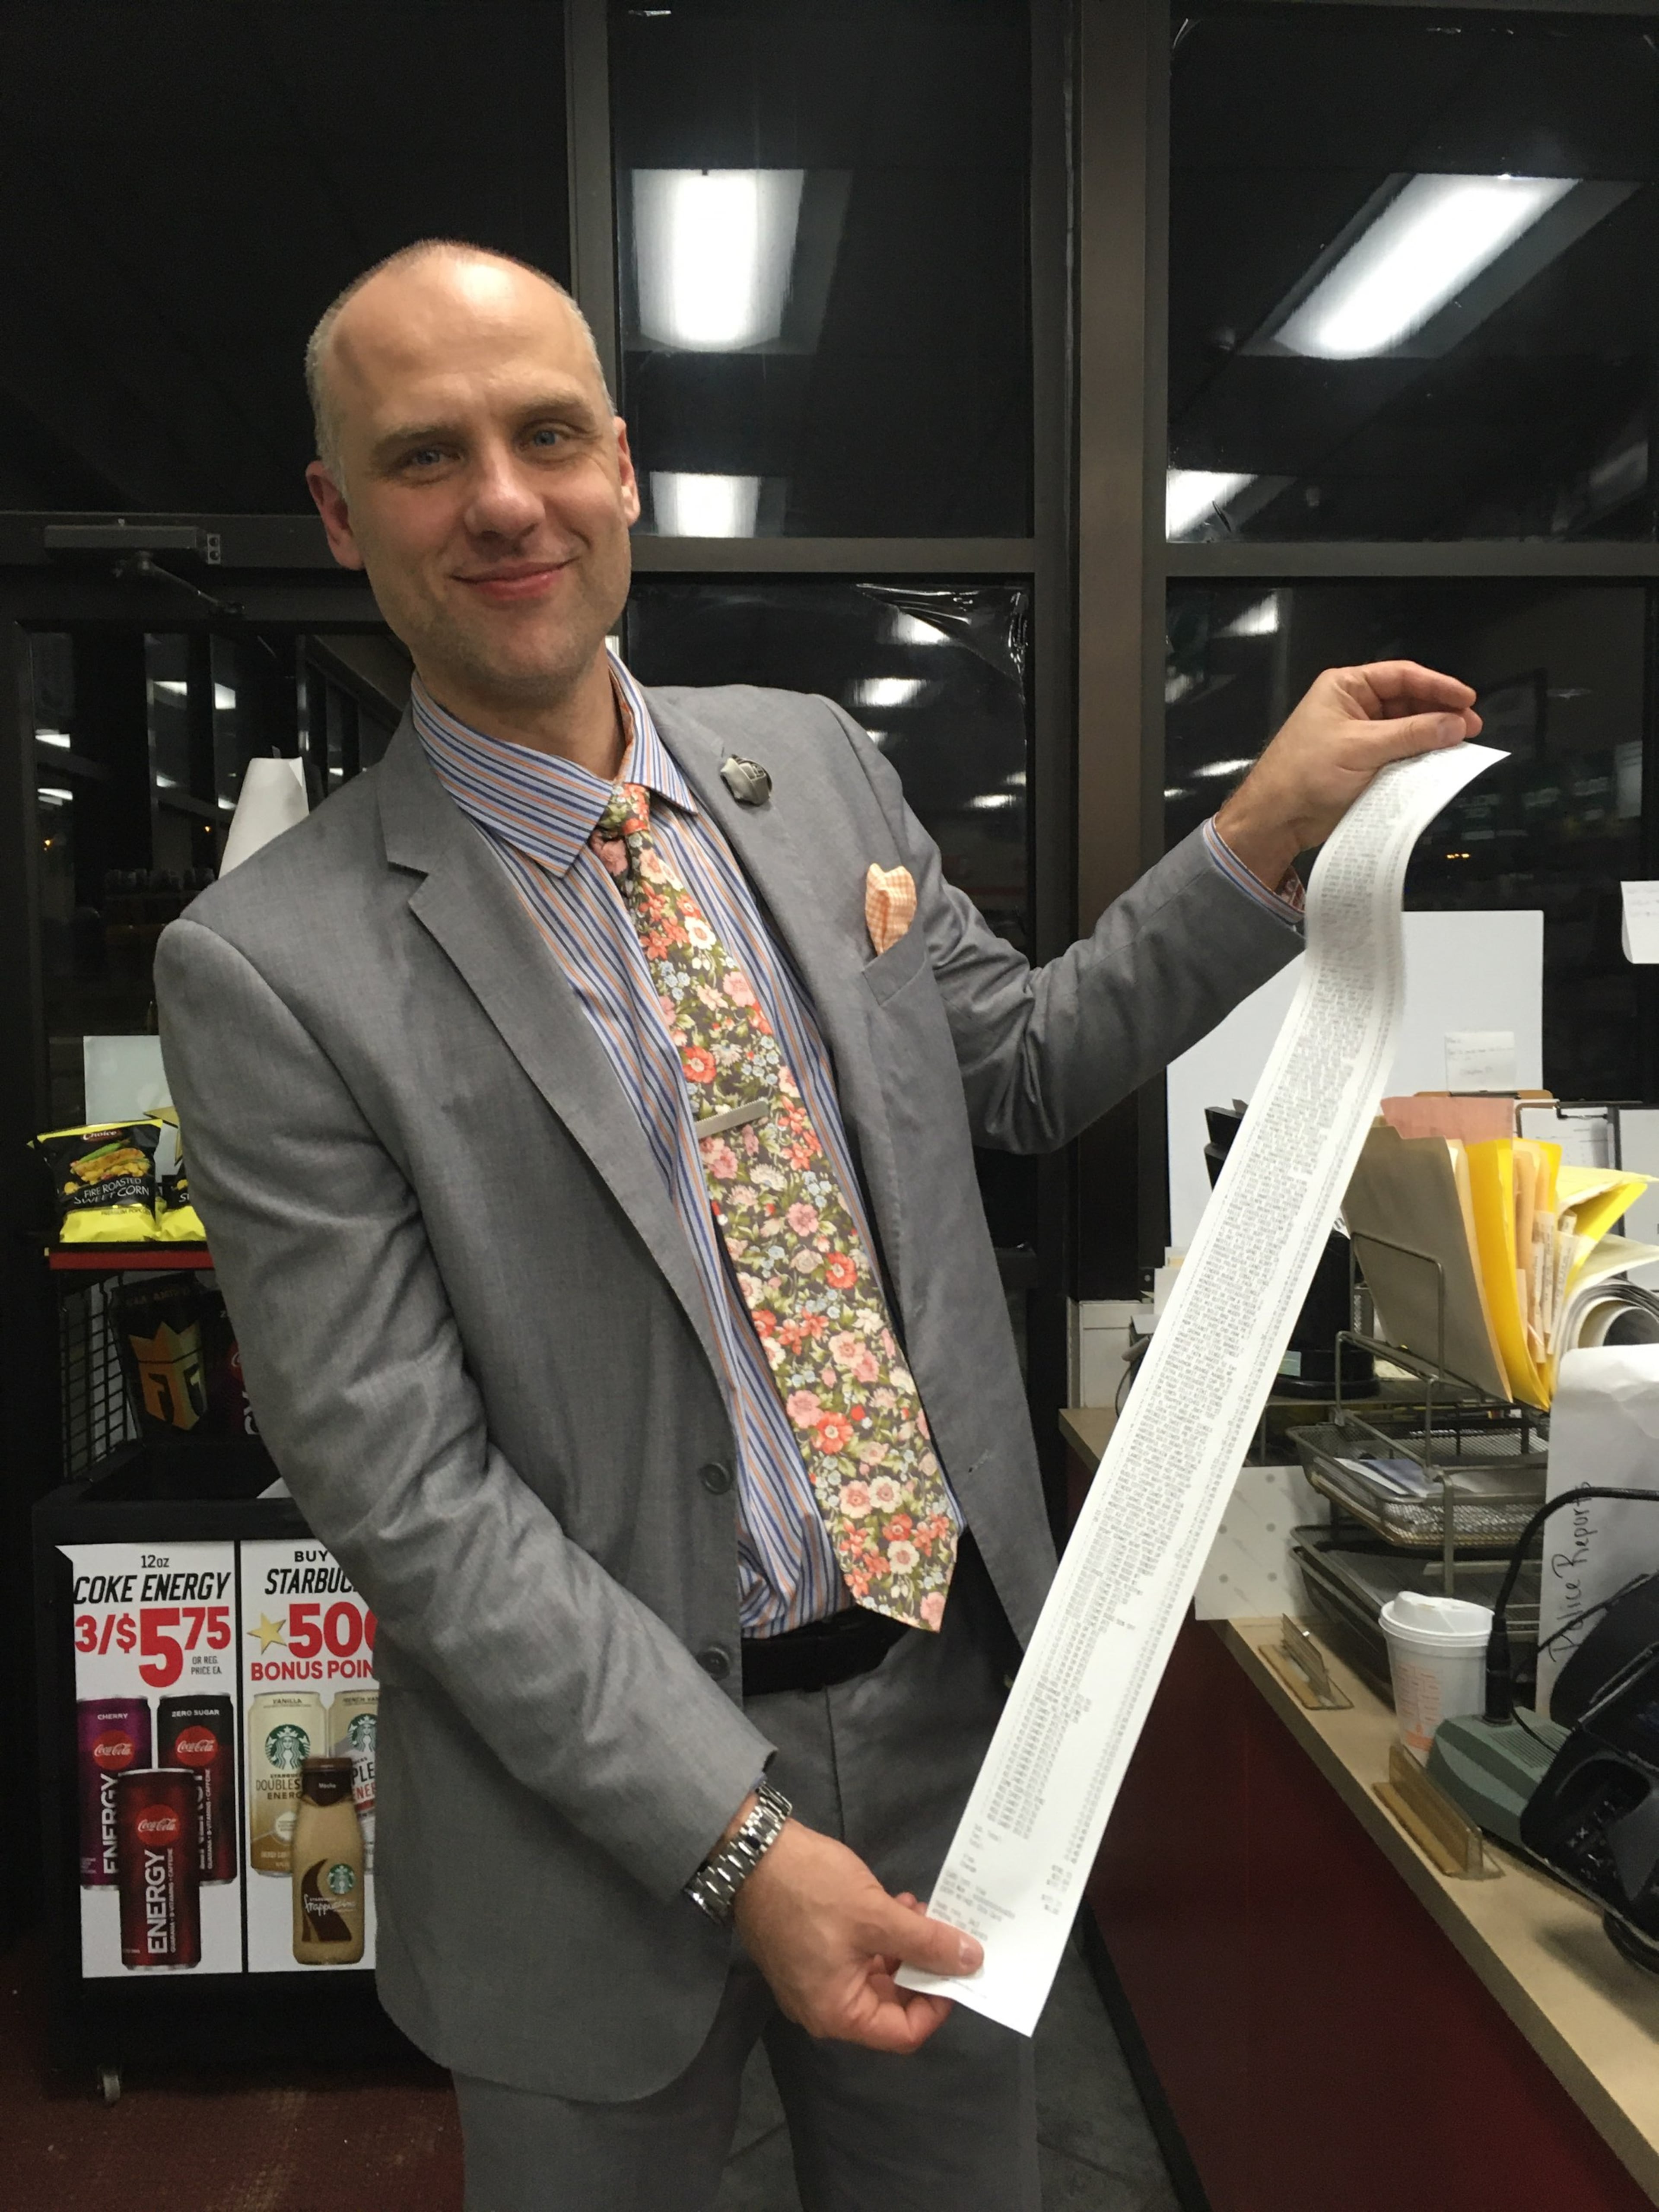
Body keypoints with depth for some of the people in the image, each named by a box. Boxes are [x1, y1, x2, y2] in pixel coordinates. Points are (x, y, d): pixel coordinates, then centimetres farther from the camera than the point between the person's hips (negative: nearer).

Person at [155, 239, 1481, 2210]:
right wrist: (736, 1835, -18)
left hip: (953, 1700, 5)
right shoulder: (272, 969, -16)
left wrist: (1269, 834, 0)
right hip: (601, 1785, -4)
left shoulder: (818, 767, 0)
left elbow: (1018, 1071, 10)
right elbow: (404, 1495, -16)